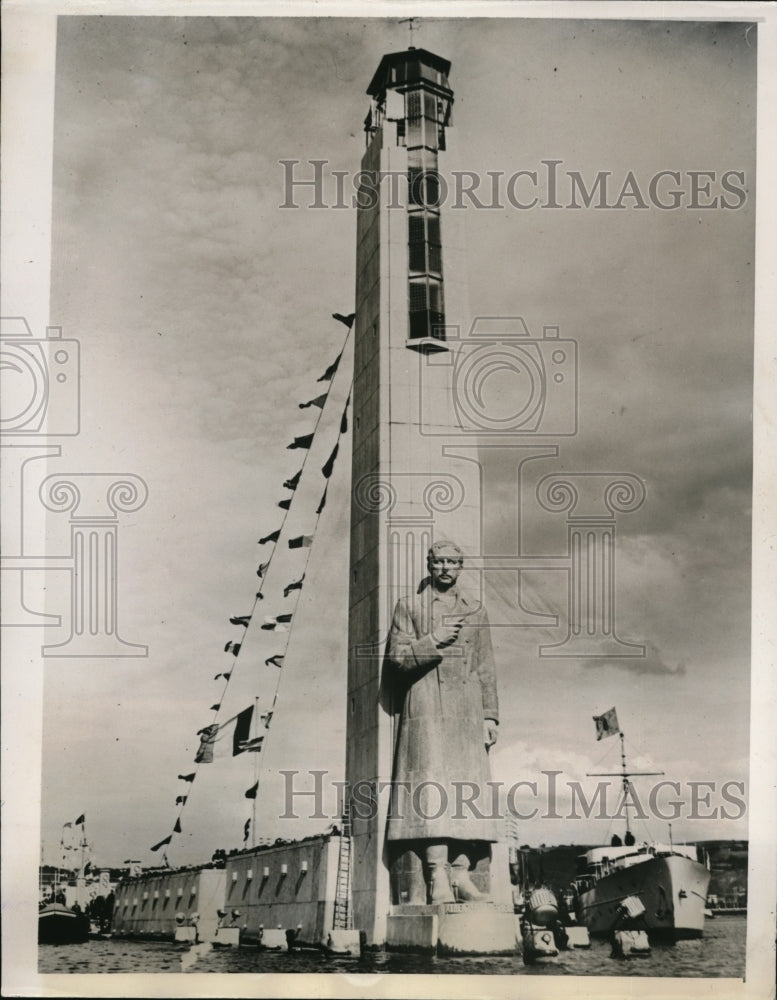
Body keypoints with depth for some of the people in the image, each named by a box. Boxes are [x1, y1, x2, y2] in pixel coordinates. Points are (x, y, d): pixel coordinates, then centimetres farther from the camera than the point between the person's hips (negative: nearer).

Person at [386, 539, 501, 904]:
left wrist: (490, 715, 8)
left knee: (469, 787, -4)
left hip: (467, 713, 4)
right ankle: (437, 878, -20)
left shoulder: (475, 611, 19)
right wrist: (434, 641, -10)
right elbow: (397, 656, 2)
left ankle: (461, 873, -3)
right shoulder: (409, 607, 11)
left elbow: (486, 669, 16)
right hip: (426, 709, -3)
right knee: (432, 784, -14)